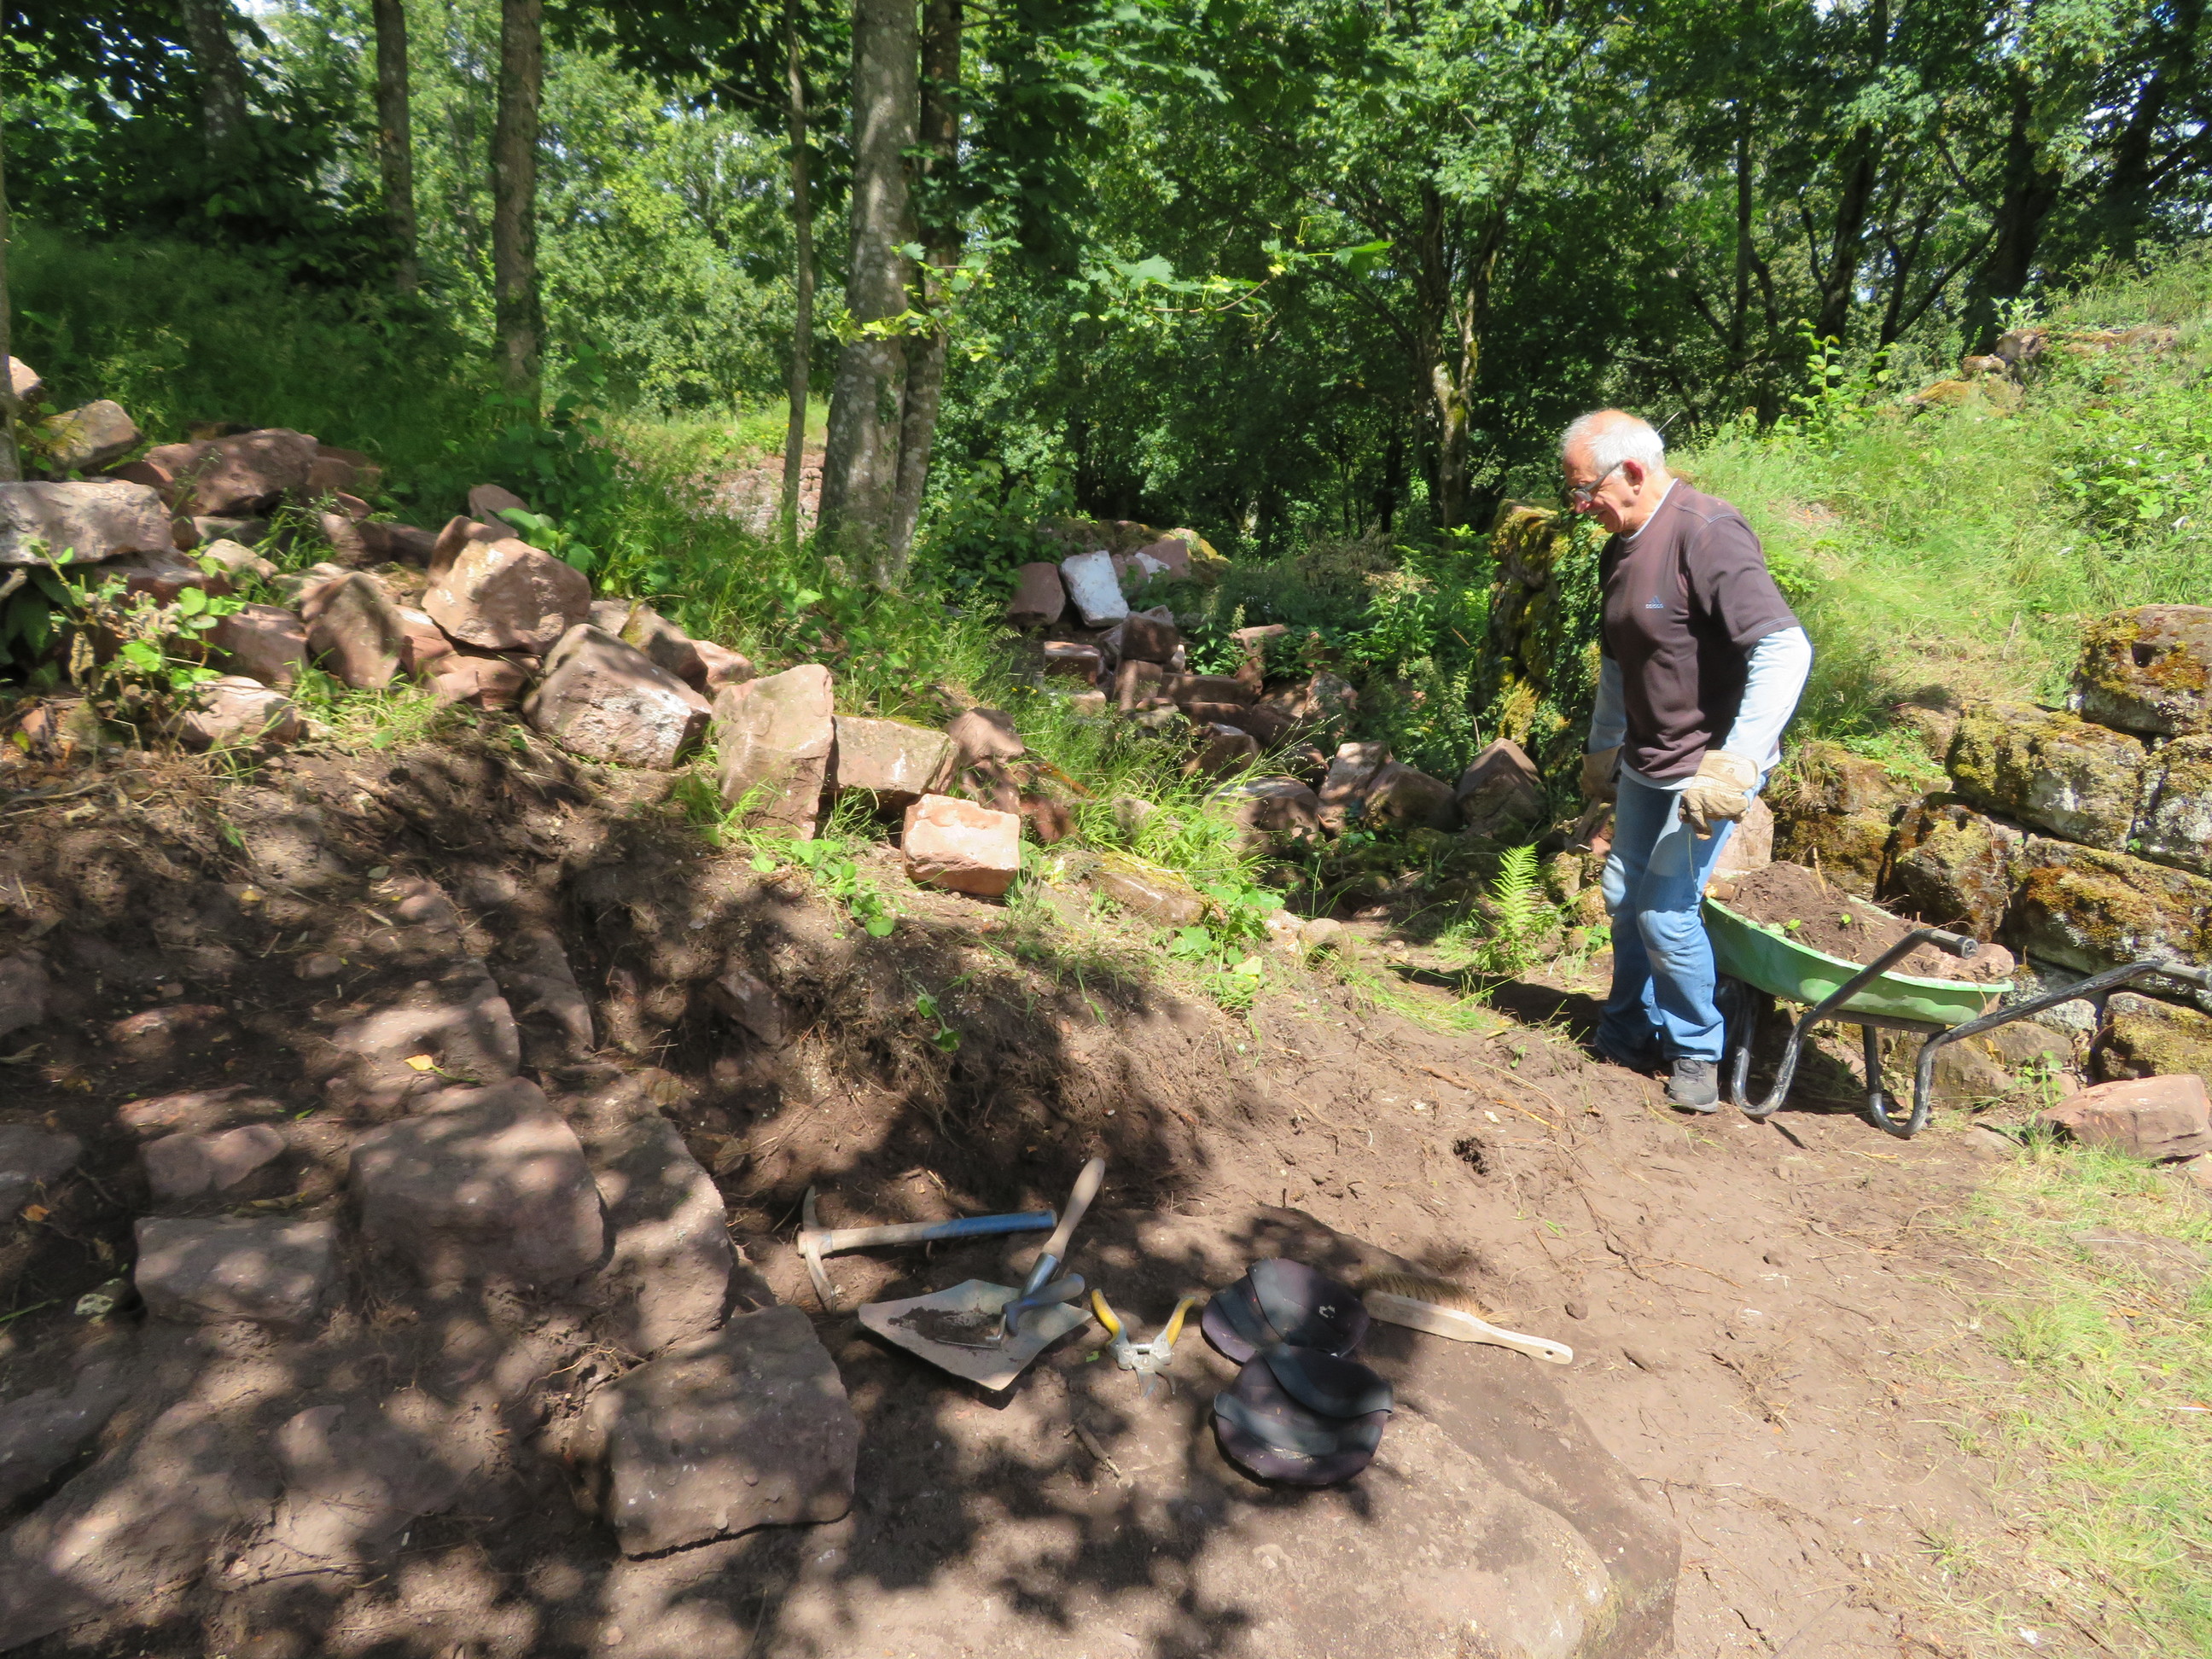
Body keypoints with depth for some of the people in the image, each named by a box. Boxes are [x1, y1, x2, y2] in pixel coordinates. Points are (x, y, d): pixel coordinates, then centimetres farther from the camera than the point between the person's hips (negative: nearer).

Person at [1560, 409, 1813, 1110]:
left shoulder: (1706, 534, -21)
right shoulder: (1621, 548, 8)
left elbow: (1786, 651, -29)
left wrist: (1735, 765, -31)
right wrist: (1601, 748, 27)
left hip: (1707, 766, -8)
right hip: (1646, 763, 9)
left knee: (1665, 911, -6)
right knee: (1625, 898, 13)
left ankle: (1696, 1051, 16)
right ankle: (1630, 1037, 30)